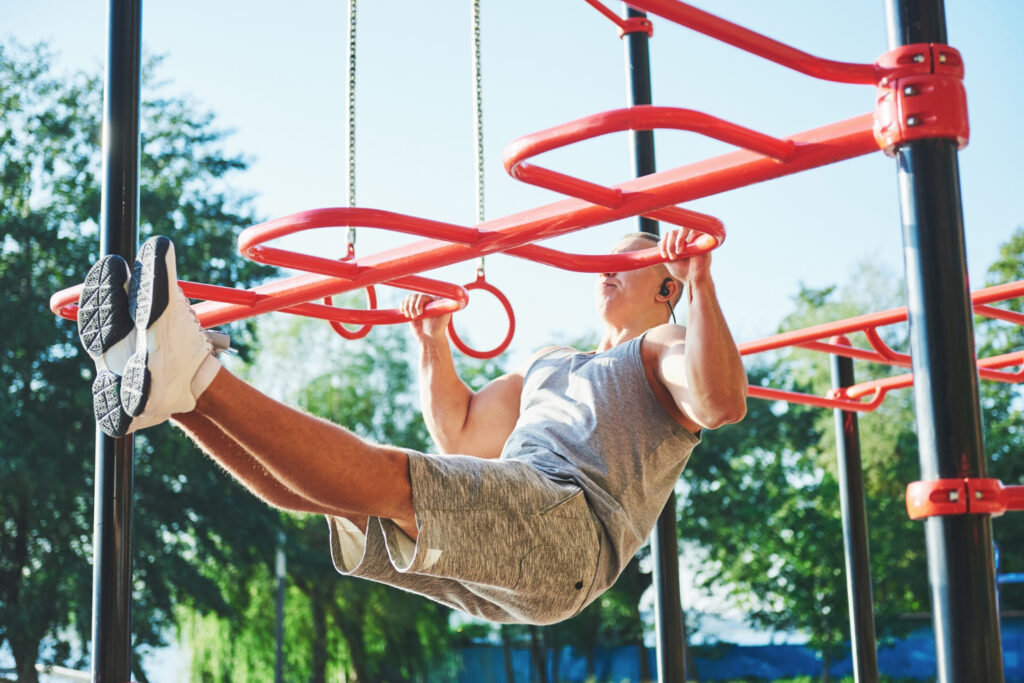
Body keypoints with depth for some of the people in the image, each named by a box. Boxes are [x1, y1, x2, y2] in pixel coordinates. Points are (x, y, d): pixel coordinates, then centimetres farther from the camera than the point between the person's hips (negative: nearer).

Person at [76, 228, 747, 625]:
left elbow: (722, 403, -10)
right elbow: (459, 433, 39)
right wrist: (434, 342, 33)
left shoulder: (664, 350, 16)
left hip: (571, 527, -8)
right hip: (496, 529, 8)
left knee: (383, 477, -29)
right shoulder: (551, 364, 39)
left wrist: (700, 283, -15)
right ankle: (157, 381, -24)